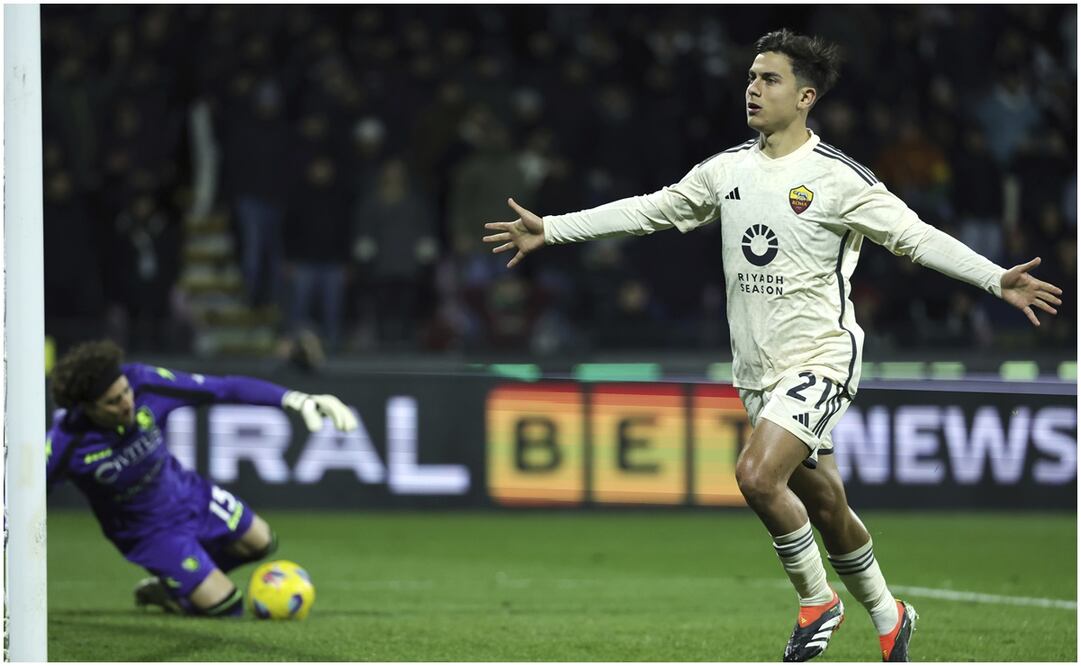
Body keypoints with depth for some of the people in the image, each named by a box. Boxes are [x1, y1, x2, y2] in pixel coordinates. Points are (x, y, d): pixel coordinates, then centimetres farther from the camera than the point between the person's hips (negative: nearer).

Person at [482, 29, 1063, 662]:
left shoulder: (838, 177, -11)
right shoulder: (727, 169, 6)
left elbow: (916, 235, -14)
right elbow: (649, 210, 13)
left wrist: (996, 278, -26)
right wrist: (550, 229, 13)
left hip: (821, 359, -6)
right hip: (758, 368, 6)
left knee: (758, 474, -24)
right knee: (826, 506, 12)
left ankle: (816, 602, -3)